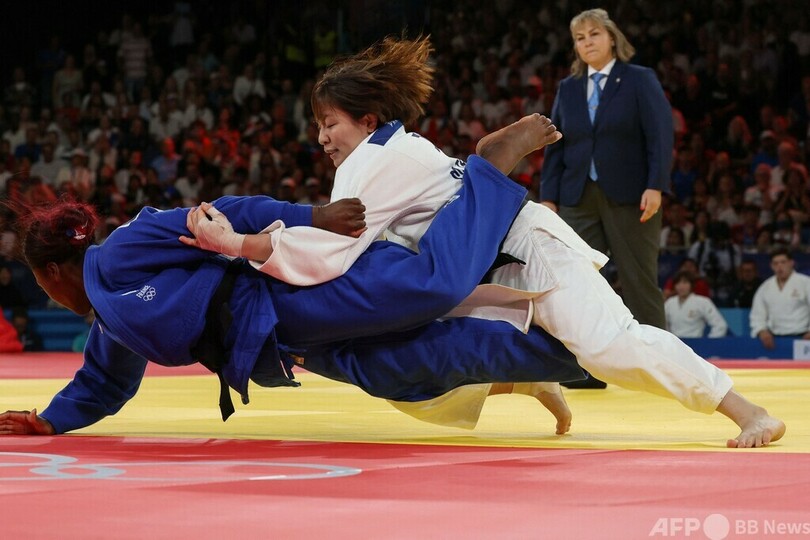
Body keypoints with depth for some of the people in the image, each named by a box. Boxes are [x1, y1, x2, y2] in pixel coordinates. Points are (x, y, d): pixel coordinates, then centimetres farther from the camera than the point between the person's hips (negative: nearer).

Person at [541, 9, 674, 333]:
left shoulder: (640, 80, 2)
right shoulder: (568, 88, 14)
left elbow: (660, 136, -5)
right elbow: (555, 147, 14)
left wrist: (655, 187, -15)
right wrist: (548, 196, 6)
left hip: (629, 197, -4)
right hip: (578, 198, 4)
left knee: (639, 281, -2)